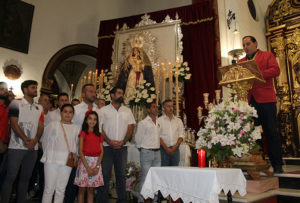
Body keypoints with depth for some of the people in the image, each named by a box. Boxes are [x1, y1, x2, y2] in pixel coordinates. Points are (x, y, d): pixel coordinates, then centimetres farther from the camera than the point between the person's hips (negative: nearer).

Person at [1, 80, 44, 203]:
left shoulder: (39, 108, 15)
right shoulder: (16, 103, 1)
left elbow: (41, 126, 9)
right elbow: (14, 124, -8)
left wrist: (35, 140, -9)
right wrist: (26, 140, -14)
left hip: (33, 148, 5)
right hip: (16, 147, -4)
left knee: (25, 178, 10)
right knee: (10, 177, -2)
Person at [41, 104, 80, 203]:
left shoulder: (76, 128, 8)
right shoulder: (53, 124, 1)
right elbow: (45, 141, 7)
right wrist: (48, 155, 10)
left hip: (67, 161, 2)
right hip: (52, 160, -2)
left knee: (61, 190, 9)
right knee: (49, 189, -1)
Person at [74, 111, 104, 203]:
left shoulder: (99, 135, 11)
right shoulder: (83, 133, 0)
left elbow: (101, 151, 5)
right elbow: (80, 151, -7)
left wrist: (97, 167, -8)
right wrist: (88, 167, -13)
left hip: (96, 163, 3)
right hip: (85, 161, -3)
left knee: (91, 189, 8)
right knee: (82, 189, 2)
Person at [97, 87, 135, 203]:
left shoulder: (127, 111, 12)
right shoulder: (104, 110, 5)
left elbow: (130, 128, 7)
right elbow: (100, 128, -1)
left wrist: (123, 141, -8)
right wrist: (109, 141, -13)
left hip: (122, 147, 2)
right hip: (107, 147, -2)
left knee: (121, 174, 8)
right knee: (105, 174, 0)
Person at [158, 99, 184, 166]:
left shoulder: (178, 121, 12)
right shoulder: (159, 120, 2)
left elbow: (181, 136, 7)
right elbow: (158, 136, -5)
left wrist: (175, 146, -7)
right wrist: (166, 148, -12)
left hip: (175, 149, 3)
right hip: (164, 149, -3)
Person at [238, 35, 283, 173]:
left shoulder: (267, 55, 11)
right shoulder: (241, 62, 23)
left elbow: (276, 70, -4)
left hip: (265, 99, -4)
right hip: (248, 100, 4)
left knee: (271, 132, -1)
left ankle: (277, 165, 7)